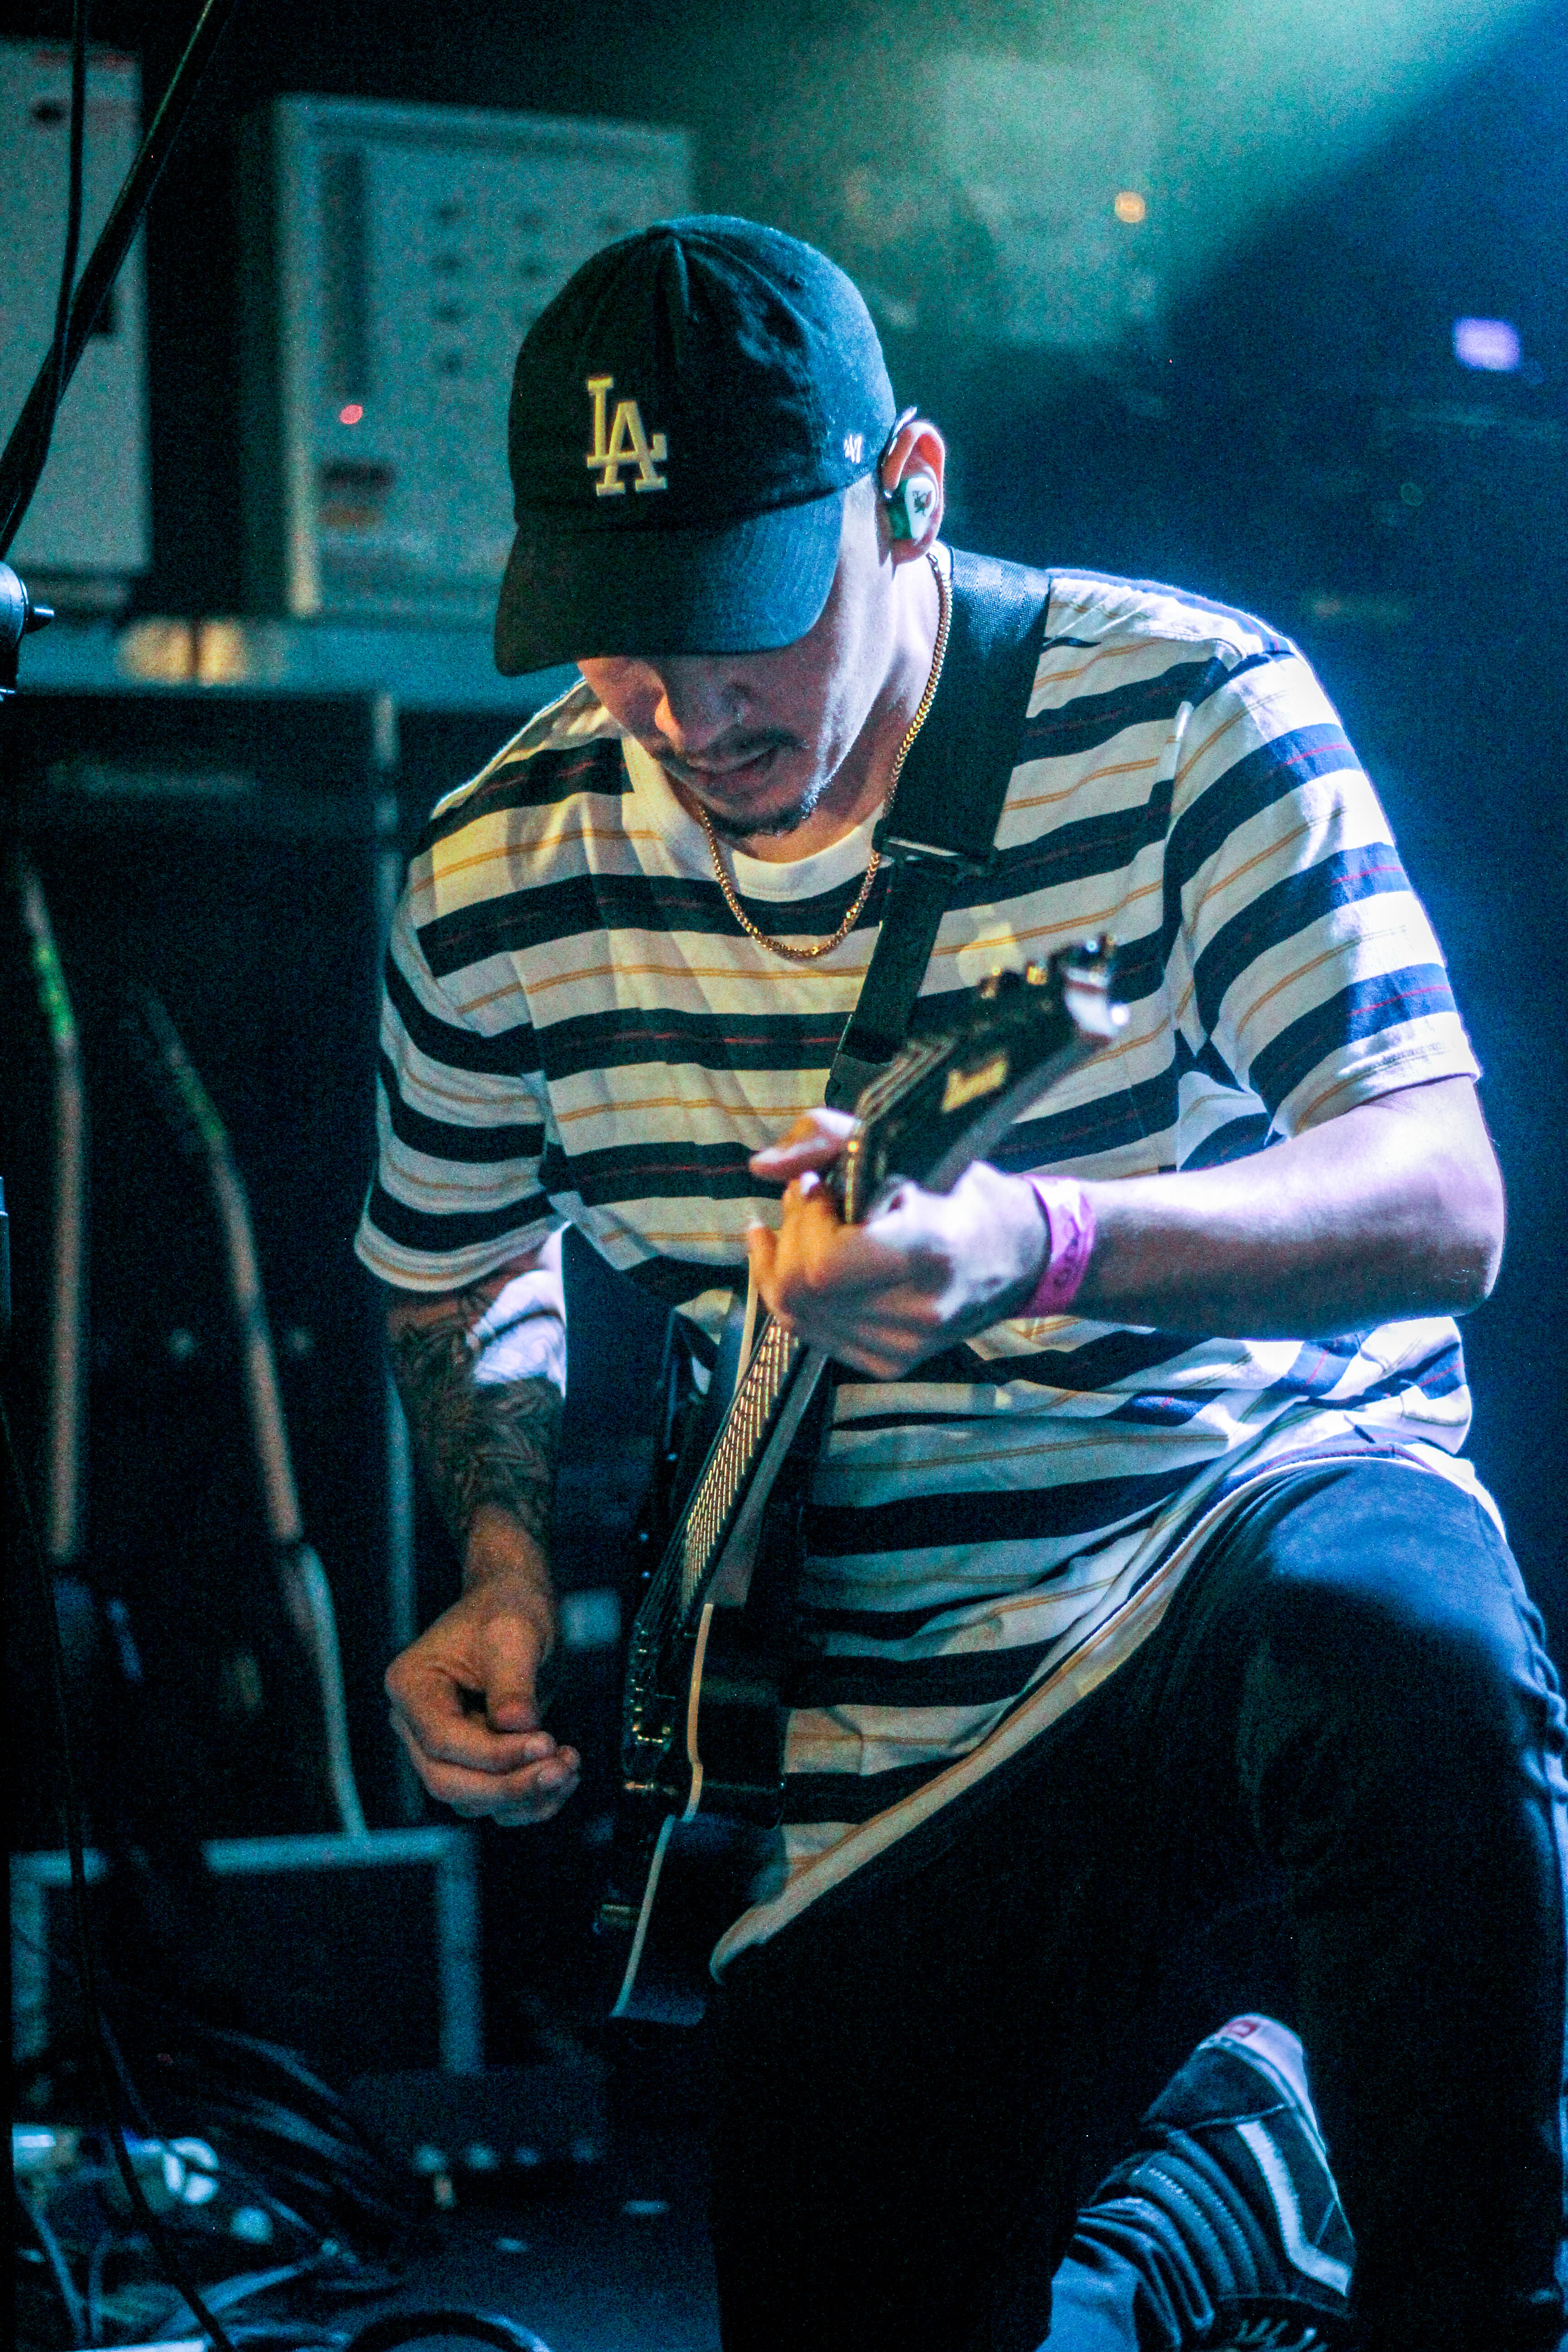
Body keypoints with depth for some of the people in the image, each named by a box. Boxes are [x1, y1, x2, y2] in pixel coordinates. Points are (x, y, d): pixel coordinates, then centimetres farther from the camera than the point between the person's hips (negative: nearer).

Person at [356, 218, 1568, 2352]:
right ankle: (1198, 2168, 30)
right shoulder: (497, 882, -2)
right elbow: (457, 1290, 18)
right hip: (863, 1759, 4)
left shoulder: (1184, 715, -13)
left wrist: (1034, 1241, -38)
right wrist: (507, 1580, -2)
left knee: (1396, 1641, -39)